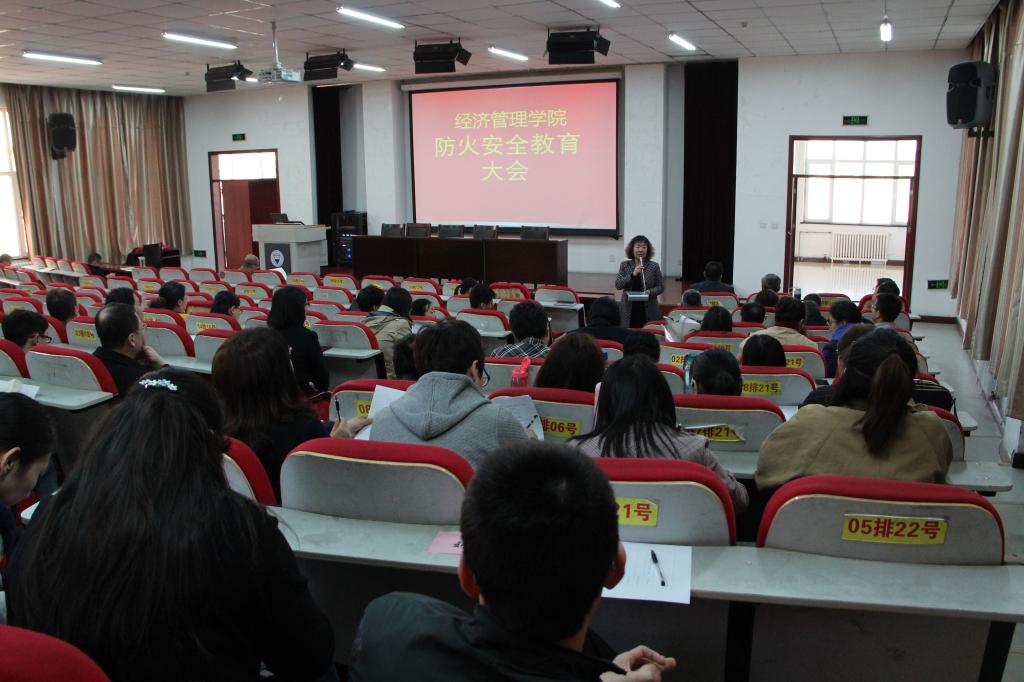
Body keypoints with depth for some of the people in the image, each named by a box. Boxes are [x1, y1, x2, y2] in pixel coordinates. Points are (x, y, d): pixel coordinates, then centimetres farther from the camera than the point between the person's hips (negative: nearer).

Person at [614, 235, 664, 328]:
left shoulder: (654, 266, 3)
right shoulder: (624, 265, 5)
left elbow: (660, 287, 5)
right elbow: (617, 285, -3)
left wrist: (649, 292, -15)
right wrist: (633, 274, -15)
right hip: (628, 311, 1)